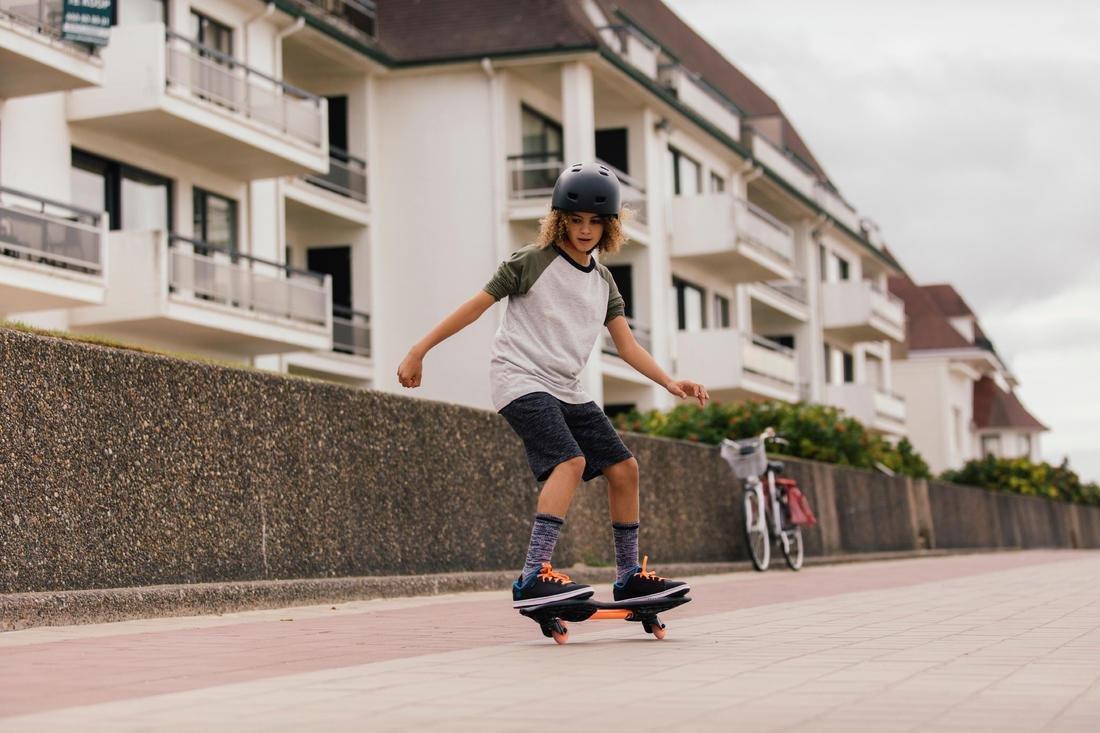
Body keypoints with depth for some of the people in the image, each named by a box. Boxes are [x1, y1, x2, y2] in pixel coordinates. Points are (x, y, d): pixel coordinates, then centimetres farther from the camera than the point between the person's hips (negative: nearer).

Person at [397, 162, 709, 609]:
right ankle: (533, 579, -34)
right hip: (520, 381, -7)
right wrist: (418, 352, -5)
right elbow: (476, 306, -5)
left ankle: (629, 577, 15)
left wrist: (669, 382, -3)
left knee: (623, 467, 2)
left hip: (565, 391, 8)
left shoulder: (603, 281, 13)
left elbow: (627, 345, 12)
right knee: (571, 460, -28)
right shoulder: (532, 262, -6)